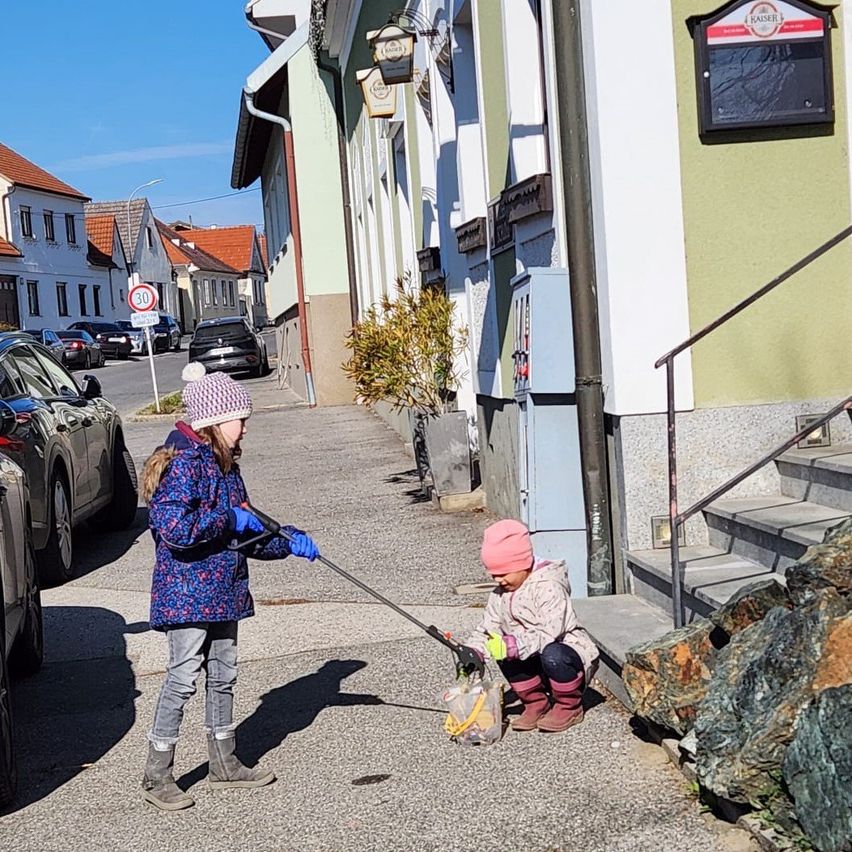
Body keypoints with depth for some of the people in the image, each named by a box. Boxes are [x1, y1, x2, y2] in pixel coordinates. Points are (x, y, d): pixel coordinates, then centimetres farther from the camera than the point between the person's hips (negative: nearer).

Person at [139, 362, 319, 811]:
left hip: (222, 589, 9)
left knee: (223, 673, 15)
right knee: (184, 675, -6)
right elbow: (174, 529, -27)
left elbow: (244, 533, 20)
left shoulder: (222, 463, 13)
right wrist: (229, 519, -18)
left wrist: (288, 541, 10)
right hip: (187, 592, -9)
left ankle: (224, 762, 28)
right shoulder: (183, 462, -17)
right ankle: (157, 774, 5)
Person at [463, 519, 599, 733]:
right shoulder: (499, 595, 4)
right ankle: (536, 703, 0)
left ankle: (570, 707, -11)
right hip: (537, 661, 7)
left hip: (573, 654, -7)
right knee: (504, 654, -19)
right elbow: (487, 630, 1)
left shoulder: (548, 587, -21)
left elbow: (550, 632, -32)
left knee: (552, 655, -38)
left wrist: (512, 646, -39)